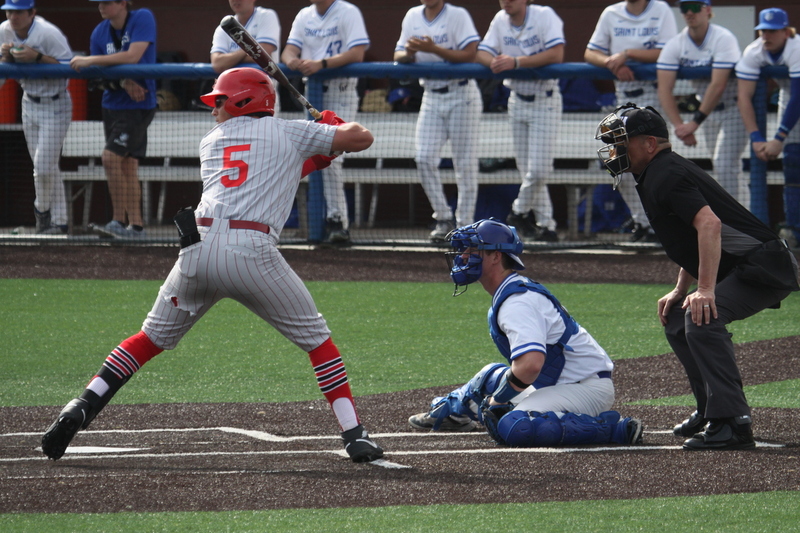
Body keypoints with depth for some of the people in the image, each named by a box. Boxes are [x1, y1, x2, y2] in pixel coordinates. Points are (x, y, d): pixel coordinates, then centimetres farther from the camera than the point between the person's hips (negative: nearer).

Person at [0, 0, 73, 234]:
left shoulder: (48, 33, -23)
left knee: (44, 168, -9)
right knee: (46, 167, 10)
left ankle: (42, 210, 17)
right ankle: (58, 221, 19)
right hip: (30, 104, 6)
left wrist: (37, 57, -32)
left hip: (55, 106, -6)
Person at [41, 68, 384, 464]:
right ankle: (354, 435, 4)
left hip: (198, 249, 3)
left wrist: (316, 159, 39)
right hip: (252, 252, -2)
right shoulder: (290, 133, 16)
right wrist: (332, 126, 38)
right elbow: (361, 138, 17)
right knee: (316, 338, 13)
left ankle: (82, 408, 4)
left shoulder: (211, 142, 26)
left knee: (154, 338, 18)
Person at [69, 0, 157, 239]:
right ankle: (136, 226, 12)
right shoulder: (100, 32, 4)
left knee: (111, 156, -18)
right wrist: (122, 83, -20)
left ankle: (119, 221, -13)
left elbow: (132, 57, -23)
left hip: (138, 104, -7)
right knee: (126, 164, 7)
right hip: (112, 104, 7)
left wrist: (89, 61, -20)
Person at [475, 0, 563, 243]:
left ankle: (520, 212, 10)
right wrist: (493, 61, -27)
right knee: (526, 169, 6)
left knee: (538, 169, -11)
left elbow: (556, 54, -27)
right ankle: (545, 225, 14)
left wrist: (516, 62, -32)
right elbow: (482, 53, -2)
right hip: (517, 101, 5)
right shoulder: (500, 20, 2)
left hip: (545, 101, -5)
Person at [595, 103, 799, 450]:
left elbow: (709, 224, -29)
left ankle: (732, 424, -31)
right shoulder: (658, 176, 18)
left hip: (764, 266, -11)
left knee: (701, 318, -29)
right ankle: (711, 412, 27)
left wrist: (705, 289, -33)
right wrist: (680, 291, 19)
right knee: (678, 321, 21)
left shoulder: (666, 176, -14)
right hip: (751, 268, 11)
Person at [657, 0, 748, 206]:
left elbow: (718, 86, -31)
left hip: (735, 107, -6)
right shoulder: (674, 45, -8)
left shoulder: (723, 39, -24)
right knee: (727, 167, 11)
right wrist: (679, 125, -31)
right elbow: (664, 90, -17)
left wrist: (695, 123, -34)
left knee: (725, 165, -16)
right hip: (708, 110, 6)